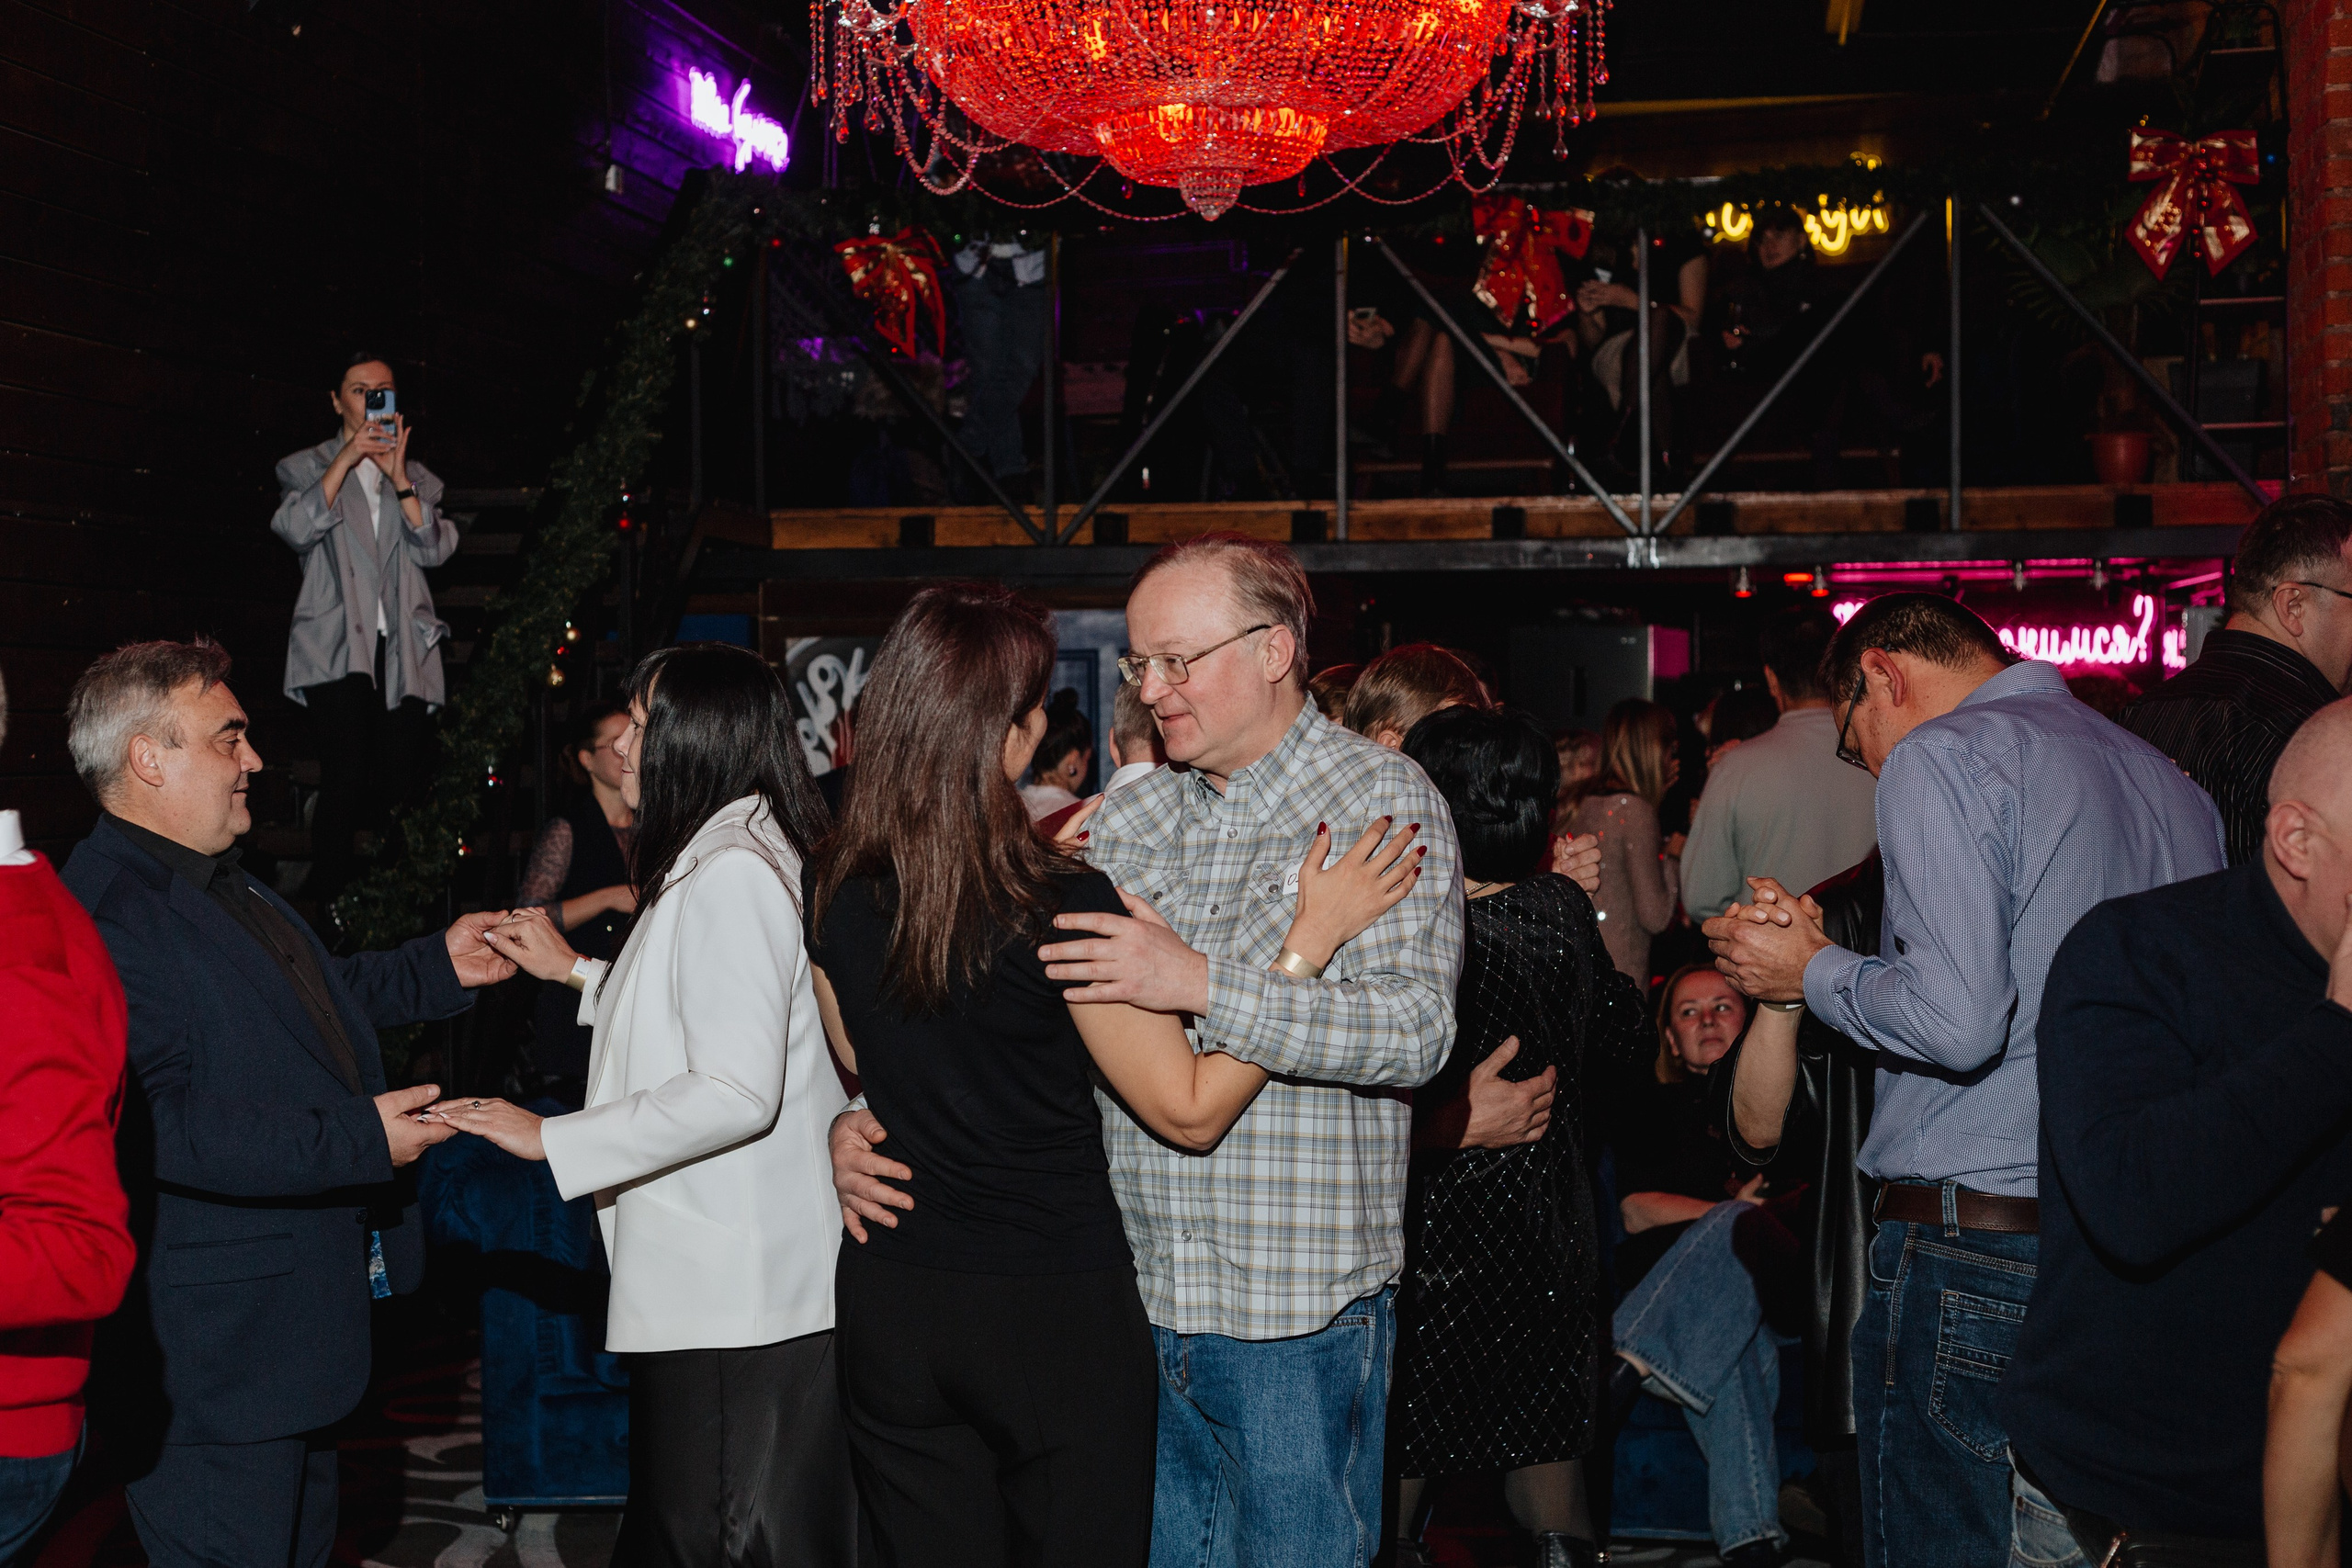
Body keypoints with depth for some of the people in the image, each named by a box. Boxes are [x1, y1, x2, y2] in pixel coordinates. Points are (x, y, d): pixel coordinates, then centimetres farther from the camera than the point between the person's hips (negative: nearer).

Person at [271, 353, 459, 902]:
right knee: (345, 777, -17)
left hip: (402, 650, 3)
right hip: (337, 647, -3)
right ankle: (328, 904, -14)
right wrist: (348, 457, -9)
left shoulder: (417, 477, 22)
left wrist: (398, 477, -5)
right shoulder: (305, 466, 15)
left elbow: (435, 549, 5)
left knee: (399, 784, -7)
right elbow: (297, 531, -6)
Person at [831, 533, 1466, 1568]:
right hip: (1135, 1299, 5)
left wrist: (1200, 984, -28)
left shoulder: (1384, 800, -5)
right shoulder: (1128, 821, 11)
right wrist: (871, 1121, -2)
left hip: (1298, 1320, -5)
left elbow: (1416, 1028, -18)